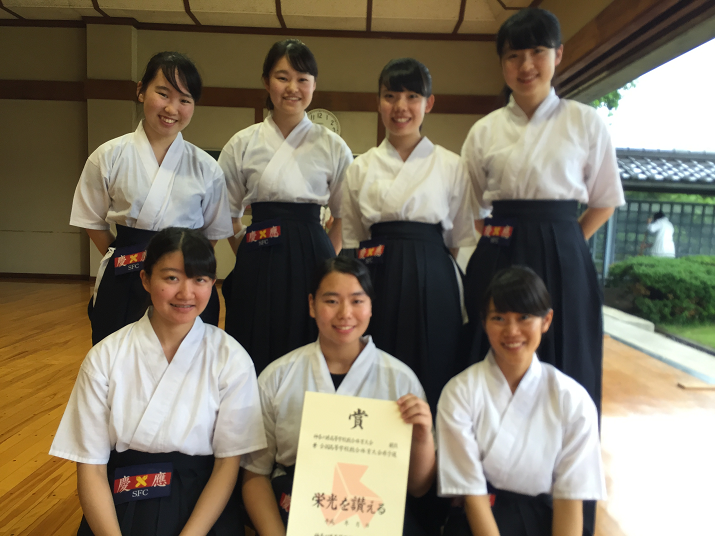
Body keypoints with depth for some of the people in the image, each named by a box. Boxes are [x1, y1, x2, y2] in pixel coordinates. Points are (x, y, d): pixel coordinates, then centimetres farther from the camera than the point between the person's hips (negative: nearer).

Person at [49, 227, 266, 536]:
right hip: (121, 502, 1)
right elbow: (90, 465, -2)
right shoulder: (105, 357, -2)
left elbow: (228, 462, -4)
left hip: (201, 502, -1)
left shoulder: (231, 358, -5)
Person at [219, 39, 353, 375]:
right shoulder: (243, 144, 5)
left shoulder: (333, 147, 4)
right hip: (258, 267, 1)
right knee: (256, 356, 7)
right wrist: (249, 256, 2)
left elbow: (345, 215, 9)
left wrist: (325, 260, 0)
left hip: (312, 261, 0)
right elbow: (227, 214, 11)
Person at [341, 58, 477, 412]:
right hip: (376, 287, 1)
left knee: (432, 383, 5)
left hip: (433, 289, -1)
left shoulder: (452, 167, 4)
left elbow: (464, 241, 5)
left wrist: (470, 311, 1)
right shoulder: (361, 168, 7)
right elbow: (350, 241, 11)